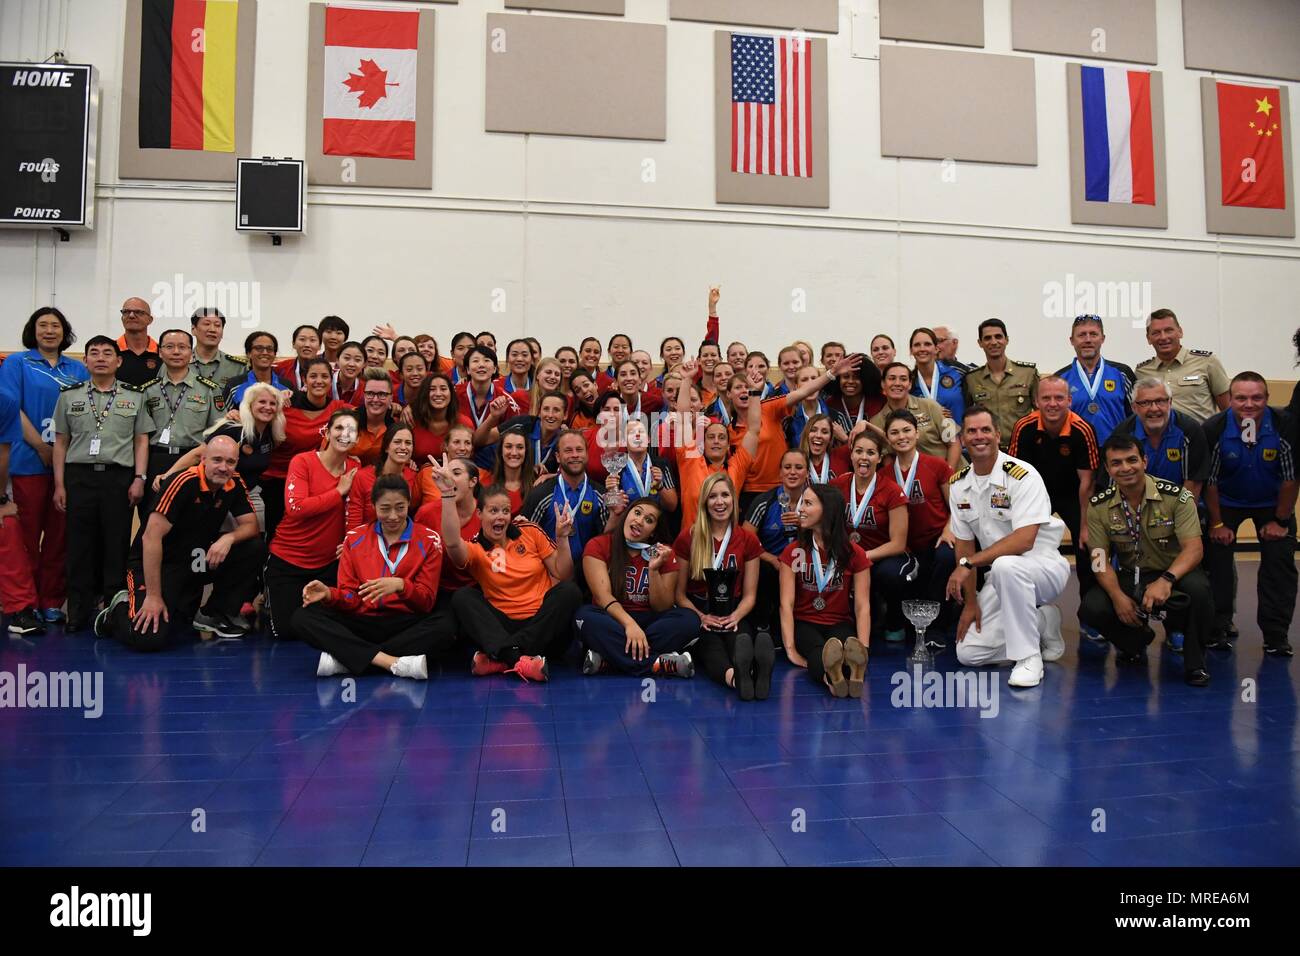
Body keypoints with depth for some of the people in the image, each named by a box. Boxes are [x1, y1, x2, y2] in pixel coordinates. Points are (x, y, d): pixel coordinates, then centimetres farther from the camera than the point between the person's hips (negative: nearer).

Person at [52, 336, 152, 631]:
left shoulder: (135, 396, 8)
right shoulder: (69, 395, 11)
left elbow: (141, 440, 6)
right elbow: (60, 442, 10)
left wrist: (139, 479, -4)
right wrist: (59, 484, 4)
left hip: (119, 477, -1)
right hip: (79, 477, 1)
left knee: (117, 544, 1)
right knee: (81, 544, 3)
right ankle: (78, 611, 12)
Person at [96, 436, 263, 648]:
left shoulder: (234, 485, -4)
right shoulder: (184, 482, -23)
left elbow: (251, 525, -1)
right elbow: (151, 537, -25)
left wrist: (228, 538, -26)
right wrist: (153, 597, -25)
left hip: (196, 562, 6)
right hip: (157, 563, -6)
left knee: (253, 547, -16)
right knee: (149, 638, -24)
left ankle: (214, 615, 2)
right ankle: (119, 611, 13)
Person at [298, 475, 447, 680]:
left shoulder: (429, 540, 2)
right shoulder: (355, 538, 10)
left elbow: (426, 601, -3)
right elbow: (349, 597, 6)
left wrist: (400, 585, -23)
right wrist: (329, 594, -16)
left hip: (405, 625, -2)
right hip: (362, 623, 3)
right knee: (303, 617, -22)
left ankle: (346, 658, -30)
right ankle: (394, 663, -35)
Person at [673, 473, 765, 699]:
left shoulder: (748, 540, 9)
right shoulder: (687, 538, 5)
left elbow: (750, 595, 9)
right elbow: (679, 592, 5)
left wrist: (735, 617, -13)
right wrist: (701, 617, -14)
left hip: (733, 615, 1)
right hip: (697, 614, -1)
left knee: (741, 637, -37)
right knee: (710, 642, -38)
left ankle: (755, 668, -71)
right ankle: (733, 675, -71)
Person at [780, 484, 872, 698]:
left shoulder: (854, 554, 2)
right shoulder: (793, 551, 2)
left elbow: (863, 606, -5)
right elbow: (787, 603, -7)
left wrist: (863, 649, -21)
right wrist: (791, 650, -21)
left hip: (841, 623, 1)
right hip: (804, 624, -1)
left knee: (846, 644, -37)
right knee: (817, 650, -37)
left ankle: (856, 671, -68)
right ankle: (830, 673, -69)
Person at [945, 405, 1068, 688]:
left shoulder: (1022, 475, -17)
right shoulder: (958, 484, 3)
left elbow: (1024, 540, -27)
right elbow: (964, 545, 5)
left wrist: (968, 563, -27)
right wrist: (971, 602, 0)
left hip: (1044, 567, -6)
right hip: (1002, 578, 6)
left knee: (1005, 565, -41)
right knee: (968, 653, -5)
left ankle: (1029, 657, -23)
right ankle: (1042, 623, 16)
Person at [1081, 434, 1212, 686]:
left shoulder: (1177, 496, -12)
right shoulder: (1099, 506, -5)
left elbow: (1194, 548, -20)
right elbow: (1101, 560, -5)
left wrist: (1166, 580, -39)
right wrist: (1118, 596, -23)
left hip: (1174, 573, -2)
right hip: (1129, 577, 2)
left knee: (1198, 588, -37)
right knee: (1091, 609, -24)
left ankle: (1194, 663, -11)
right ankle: (1135, 642, 13)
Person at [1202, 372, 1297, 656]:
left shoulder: (1284, 426, -24)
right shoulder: (1214, 429, -25)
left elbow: (1290, 477, -13)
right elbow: (1208, 480, -14)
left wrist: (1280, 521, -9)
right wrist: (1217, 523, -10)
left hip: (1272, 503, 1)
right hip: (1226, 501, 0)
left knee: (1280, 562, -5)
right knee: (1216, 559, -6)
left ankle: (1276, 635, 5)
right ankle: (1218, 628, 8)